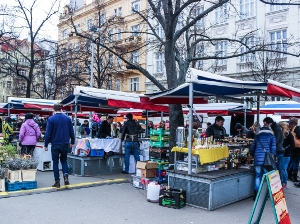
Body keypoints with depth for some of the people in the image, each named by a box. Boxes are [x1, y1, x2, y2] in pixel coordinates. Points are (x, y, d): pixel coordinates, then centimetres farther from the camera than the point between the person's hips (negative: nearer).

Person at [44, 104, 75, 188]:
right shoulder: (67, 118, 0)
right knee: (64, 160, 19)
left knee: (55, 162, 8)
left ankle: (57, 181, 9)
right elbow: (71, 131, 4)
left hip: (55, 144, -3)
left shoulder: (51, 119, -8)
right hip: (65, 144, 3)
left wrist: (46, 145, 0)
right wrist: (72, 142, 14)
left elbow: (48, 133, -8)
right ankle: (65, 176, -2)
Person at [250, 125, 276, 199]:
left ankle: (256, 195, 9)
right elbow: (273, 148, -3)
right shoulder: (272, 136, 9)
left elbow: (252, 148, 15)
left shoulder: (257, 136, 16)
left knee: (257, 176, 10)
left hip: (257, 159, 2)